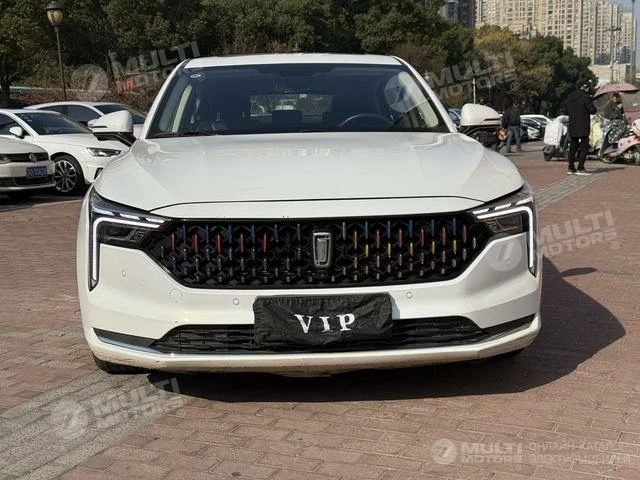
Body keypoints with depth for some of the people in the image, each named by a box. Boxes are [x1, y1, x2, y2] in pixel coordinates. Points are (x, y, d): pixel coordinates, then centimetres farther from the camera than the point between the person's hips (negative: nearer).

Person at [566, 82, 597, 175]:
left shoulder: (570, 97, 10)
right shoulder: (585, 97, -13)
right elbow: (593, 110, -12)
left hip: (572, 125, 7)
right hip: (583, 126, -7)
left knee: (573, 146, 13)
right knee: (584, 146, -2)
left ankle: (570, 168, 13)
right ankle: (580, 168, -8)